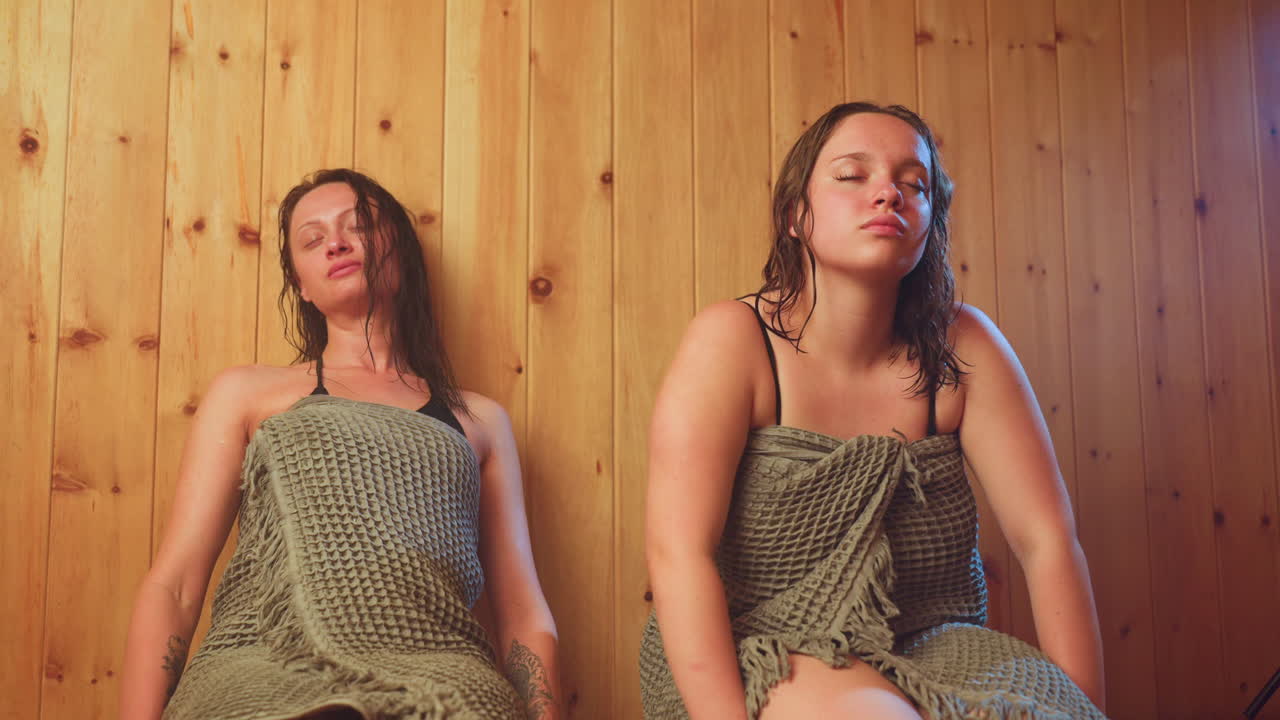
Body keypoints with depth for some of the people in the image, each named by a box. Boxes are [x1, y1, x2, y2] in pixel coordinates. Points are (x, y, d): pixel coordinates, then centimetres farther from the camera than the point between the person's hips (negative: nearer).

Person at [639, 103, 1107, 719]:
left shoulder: (962, 346, -3)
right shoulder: (731, 341, -12)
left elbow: (1047, 539, -5)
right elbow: (678, 552, -21)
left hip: (928, 648, 4)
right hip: (759, 653, -4)